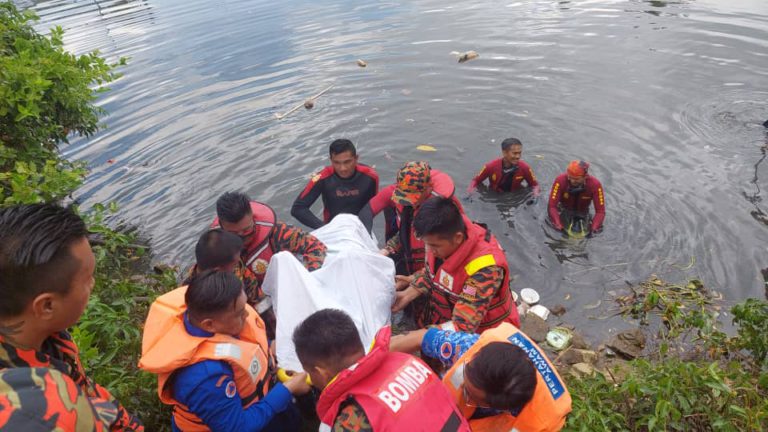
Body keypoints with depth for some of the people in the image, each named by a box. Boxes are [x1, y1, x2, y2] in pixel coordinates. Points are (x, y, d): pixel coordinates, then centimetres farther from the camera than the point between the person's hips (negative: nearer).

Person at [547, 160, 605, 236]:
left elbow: (600, 211, -24)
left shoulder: (595, 184, -29)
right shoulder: (560, 180, -33)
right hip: (564, 210, -1)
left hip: (582, 212, 1)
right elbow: (552, 206, -32)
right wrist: (558, 225, -42)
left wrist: (593, 229, -38)